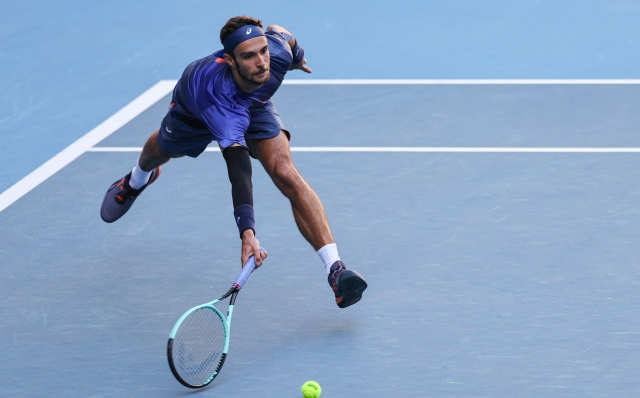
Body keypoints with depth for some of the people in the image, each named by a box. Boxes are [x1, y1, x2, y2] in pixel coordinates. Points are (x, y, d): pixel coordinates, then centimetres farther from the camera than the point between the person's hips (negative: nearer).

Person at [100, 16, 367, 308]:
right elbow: (238, 169, -61)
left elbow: (277, 31, -12)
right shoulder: (220, 96, -53)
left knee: (286, 175, -24)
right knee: (162, 150, 32)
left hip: (254, 104, 2)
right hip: (194, 110, -1)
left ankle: (335, 269, -30)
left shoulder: (277, 53, -40)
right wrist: (247, 233, -70)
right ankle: (137, 180, 72)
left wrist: (297, 54, 8)